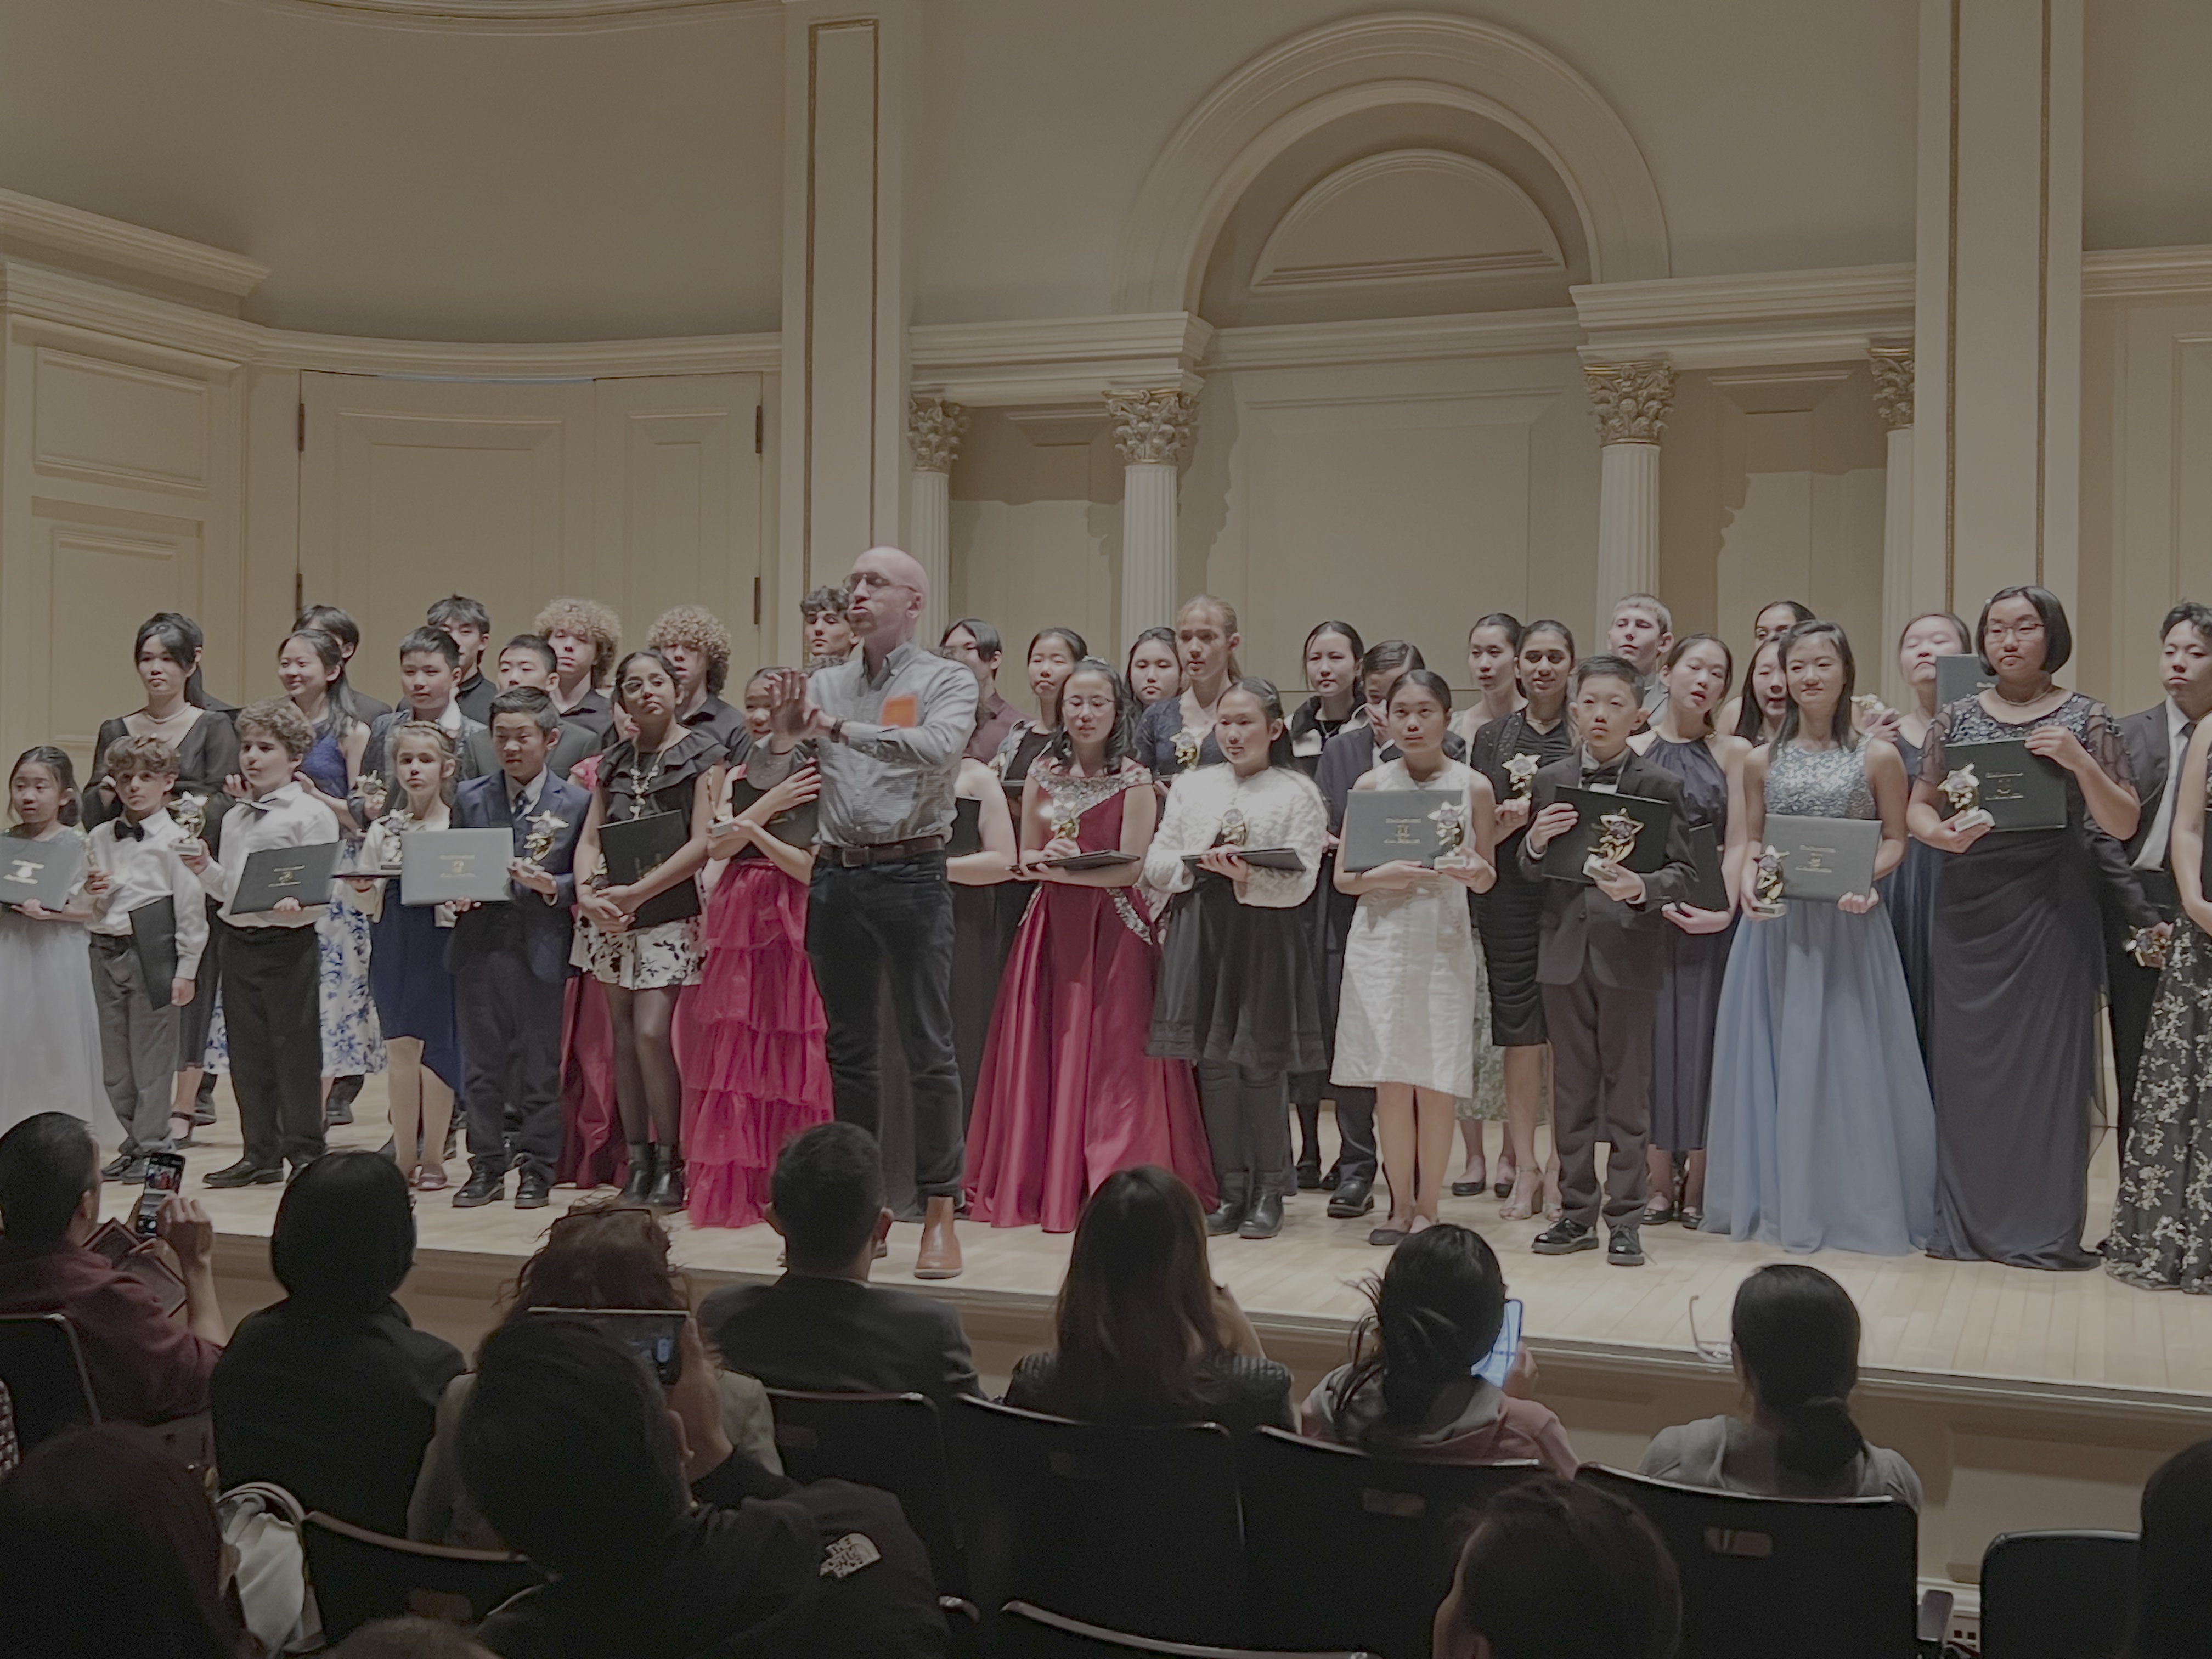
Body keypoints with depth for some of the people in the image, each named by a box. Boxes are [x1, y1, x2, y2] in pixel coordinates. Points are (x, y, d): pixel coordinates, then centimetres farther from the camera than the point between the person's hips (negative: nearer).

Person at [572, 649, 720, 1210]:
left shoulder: (703, 753, -1)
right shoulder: (614, 761, 14)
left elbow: (702, 842, -9)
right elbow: (590, 837, 11)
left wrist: (636, 892, -14)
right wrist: (587, 893, -9)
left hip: (670, 912, -5)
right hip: (609, 913, 5)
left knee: (652, 1033, -14)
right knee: (624, 1037, 5)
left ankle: (669, 1163, -2)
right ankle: (637, 1161, 12)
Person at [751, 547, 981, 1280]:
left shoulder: (946, 681, 0)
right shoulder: (825, 684, 12)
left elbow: (936, 747, -20)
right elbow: (766, 779, 10)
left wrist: (840, 729, -23)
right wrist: (782, 737, -12)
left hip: (911, 874, -4)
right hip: (836, 875, 5)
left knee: (929, 1049, -3)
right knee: (847, 1047, 10)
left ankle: (939, 1214, 4)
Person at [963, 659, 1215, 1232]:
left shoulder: (1135, 781, -1)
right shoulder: (1042, 775, 11)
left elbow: (1131, 866, -7)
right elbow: (1026, 858, 15)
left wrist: (1067, 868, -16)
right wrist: (1047, 860, -7)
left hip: (1113, 928, -4)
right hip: (1052, 926, 4)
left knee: (1108, 1053, -5)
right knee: (1041, 1051, 2)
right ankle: (1039, 1183, 10)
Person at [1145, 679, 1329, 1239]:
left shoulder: (1297, 793, 2)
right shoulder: (1191, 786, 14)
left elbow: (1300, 882, -6)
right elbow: (1154, 865, 11)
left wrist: (1249, 877, -23)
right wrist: (1195, 862, -8)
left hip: (1265, 936, -3)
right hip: (1200, 934, 3)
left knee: (1261, 1066, -2)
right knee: (1212, 1062, 3)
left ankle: (1269, 1192, 10)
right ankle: (1230, 1189, 13)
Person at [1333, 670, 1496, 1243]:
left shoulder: (1473, 785, 5)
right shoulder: (1371, 785, 6)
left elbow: (1484, 877, 9)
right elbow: (1342, 877, 6)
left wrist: (1476, 873, -15)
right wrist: (1379, 877, -14)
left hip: (1444, 940, -1)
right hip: (1380, 939, 1)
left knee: (1435, 1081, -2)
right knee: (1390, 1079, 1)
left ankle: (1428, 1206, 10)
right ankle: (1400, 1204, 13)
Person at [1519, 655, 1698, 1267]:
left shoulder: (1659, 786, -1)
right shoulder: (1550, 781, 8)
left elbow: (1682, 872, -5)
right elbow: (1531, 873, 9)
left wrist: (1641, 889, -25)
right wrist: (1535, 842, -13)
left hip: (1629, 953, -3)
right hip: (1565, 951, 3)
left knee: (1627, 1091, 3)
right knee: (1573, 1089, 11)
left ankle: (1624, 1219, 11)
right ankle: (1576, 1213, 20)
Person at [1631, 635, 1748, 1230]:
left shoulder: (1733, 752, 6)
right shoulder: (1632, 750, 7)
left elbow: (1738, 842, 0)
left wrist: (1726, 908, -14)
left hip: (1711, 915, 0)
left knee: (1703, 1039, 1)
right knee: (1652, 1037, 2)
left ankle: (1697, 1186, 8)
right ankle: (1660, 1183, 10)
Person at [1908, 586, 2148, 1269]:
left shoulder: (2085, 719, 2)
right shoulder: (1956, 719, 8)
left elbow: (2123, 825, -2)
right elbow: (1919, 806, 11)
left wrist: (2079, 762, -17)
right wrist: (1940, 832, -11)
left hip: (2051, 904, -2)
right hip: (1968, 904, 2)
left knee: (2048, 1059, -2)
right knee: (1966, 1059, 2)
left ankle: (2047, 1227, 7)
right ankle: (1967, 1221, 11)